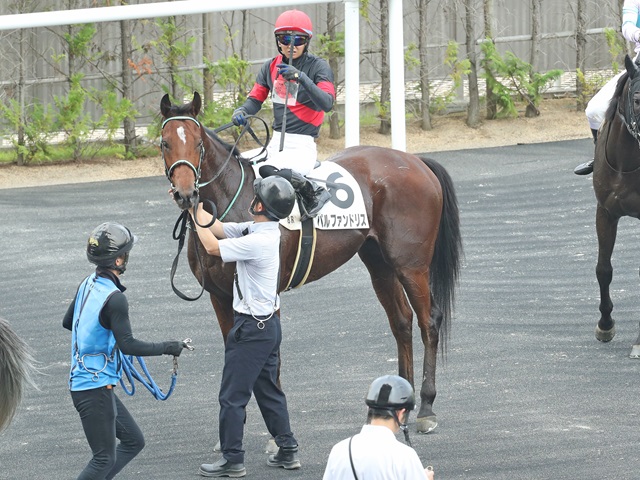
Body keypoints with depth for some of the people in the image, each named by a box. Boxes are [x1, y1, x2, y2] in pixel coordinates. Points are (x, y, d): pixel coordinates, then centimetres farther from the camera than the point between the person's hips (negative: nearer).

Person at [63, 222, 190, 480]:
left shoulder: (87, 284, 6)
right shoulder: (114, 299, -20)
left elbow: (67, 321, 21)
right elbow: (128, 345, -23)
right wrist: (167, 348, -15)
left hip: (80, 380, 9)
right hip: (96, 388, -9)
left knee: (134, 441, 16)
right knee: (105, 459, -3)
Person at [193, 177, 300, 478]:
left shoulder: (257, 241, -24)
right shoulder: (255, 230, 5)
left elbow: (212, 246, -18)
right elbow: (217, 228, 12)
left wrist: (197, 215, -7)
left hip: (251, 328, -10)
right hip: (268, 324, 10)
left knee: (232, 396, -1)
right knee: (268, 390, 19)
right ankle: (288, 452, 24)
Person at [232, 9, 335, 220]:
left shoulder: (318, 66, -6)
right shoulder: (271, 67, 10)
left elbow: (326, 104, -19)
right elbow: (255, 99, 15)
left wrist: (301, 77, -31)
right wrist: (241, 112, -8)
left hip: (303, 146, -7)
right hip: (276, 143, 7)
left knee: (269, 170, -33)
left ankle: (314, 193, -14)